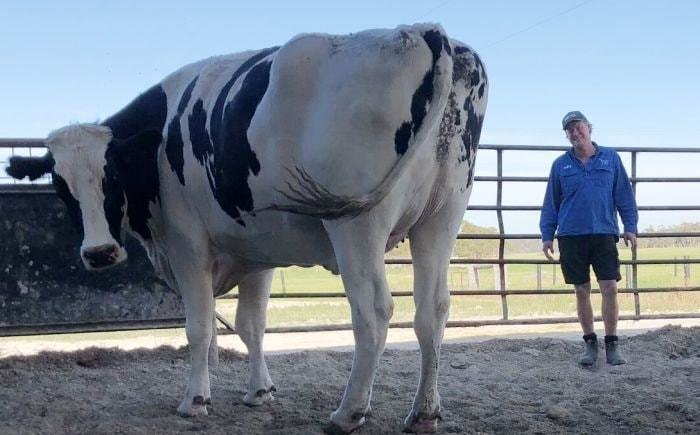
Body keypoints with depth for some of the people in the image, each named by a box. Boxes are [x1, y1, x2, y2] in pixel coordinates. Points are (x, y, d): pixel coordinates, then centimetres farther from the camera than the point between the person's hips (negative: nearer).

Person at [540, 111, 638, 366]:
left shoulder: (610, 158, 6)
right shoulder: (560, 165, 8)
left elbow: (624, 195, 7)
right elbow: (551, 202, 11)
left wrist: (630, 227, 1)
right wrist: (547, 235, 7)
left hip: (604, 233, -1)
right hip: (571, 237, 1)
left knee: (610, 288, -6)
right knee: (582, 291, 6)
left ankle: (612, 344, 5)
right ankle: (590, 343, 17)